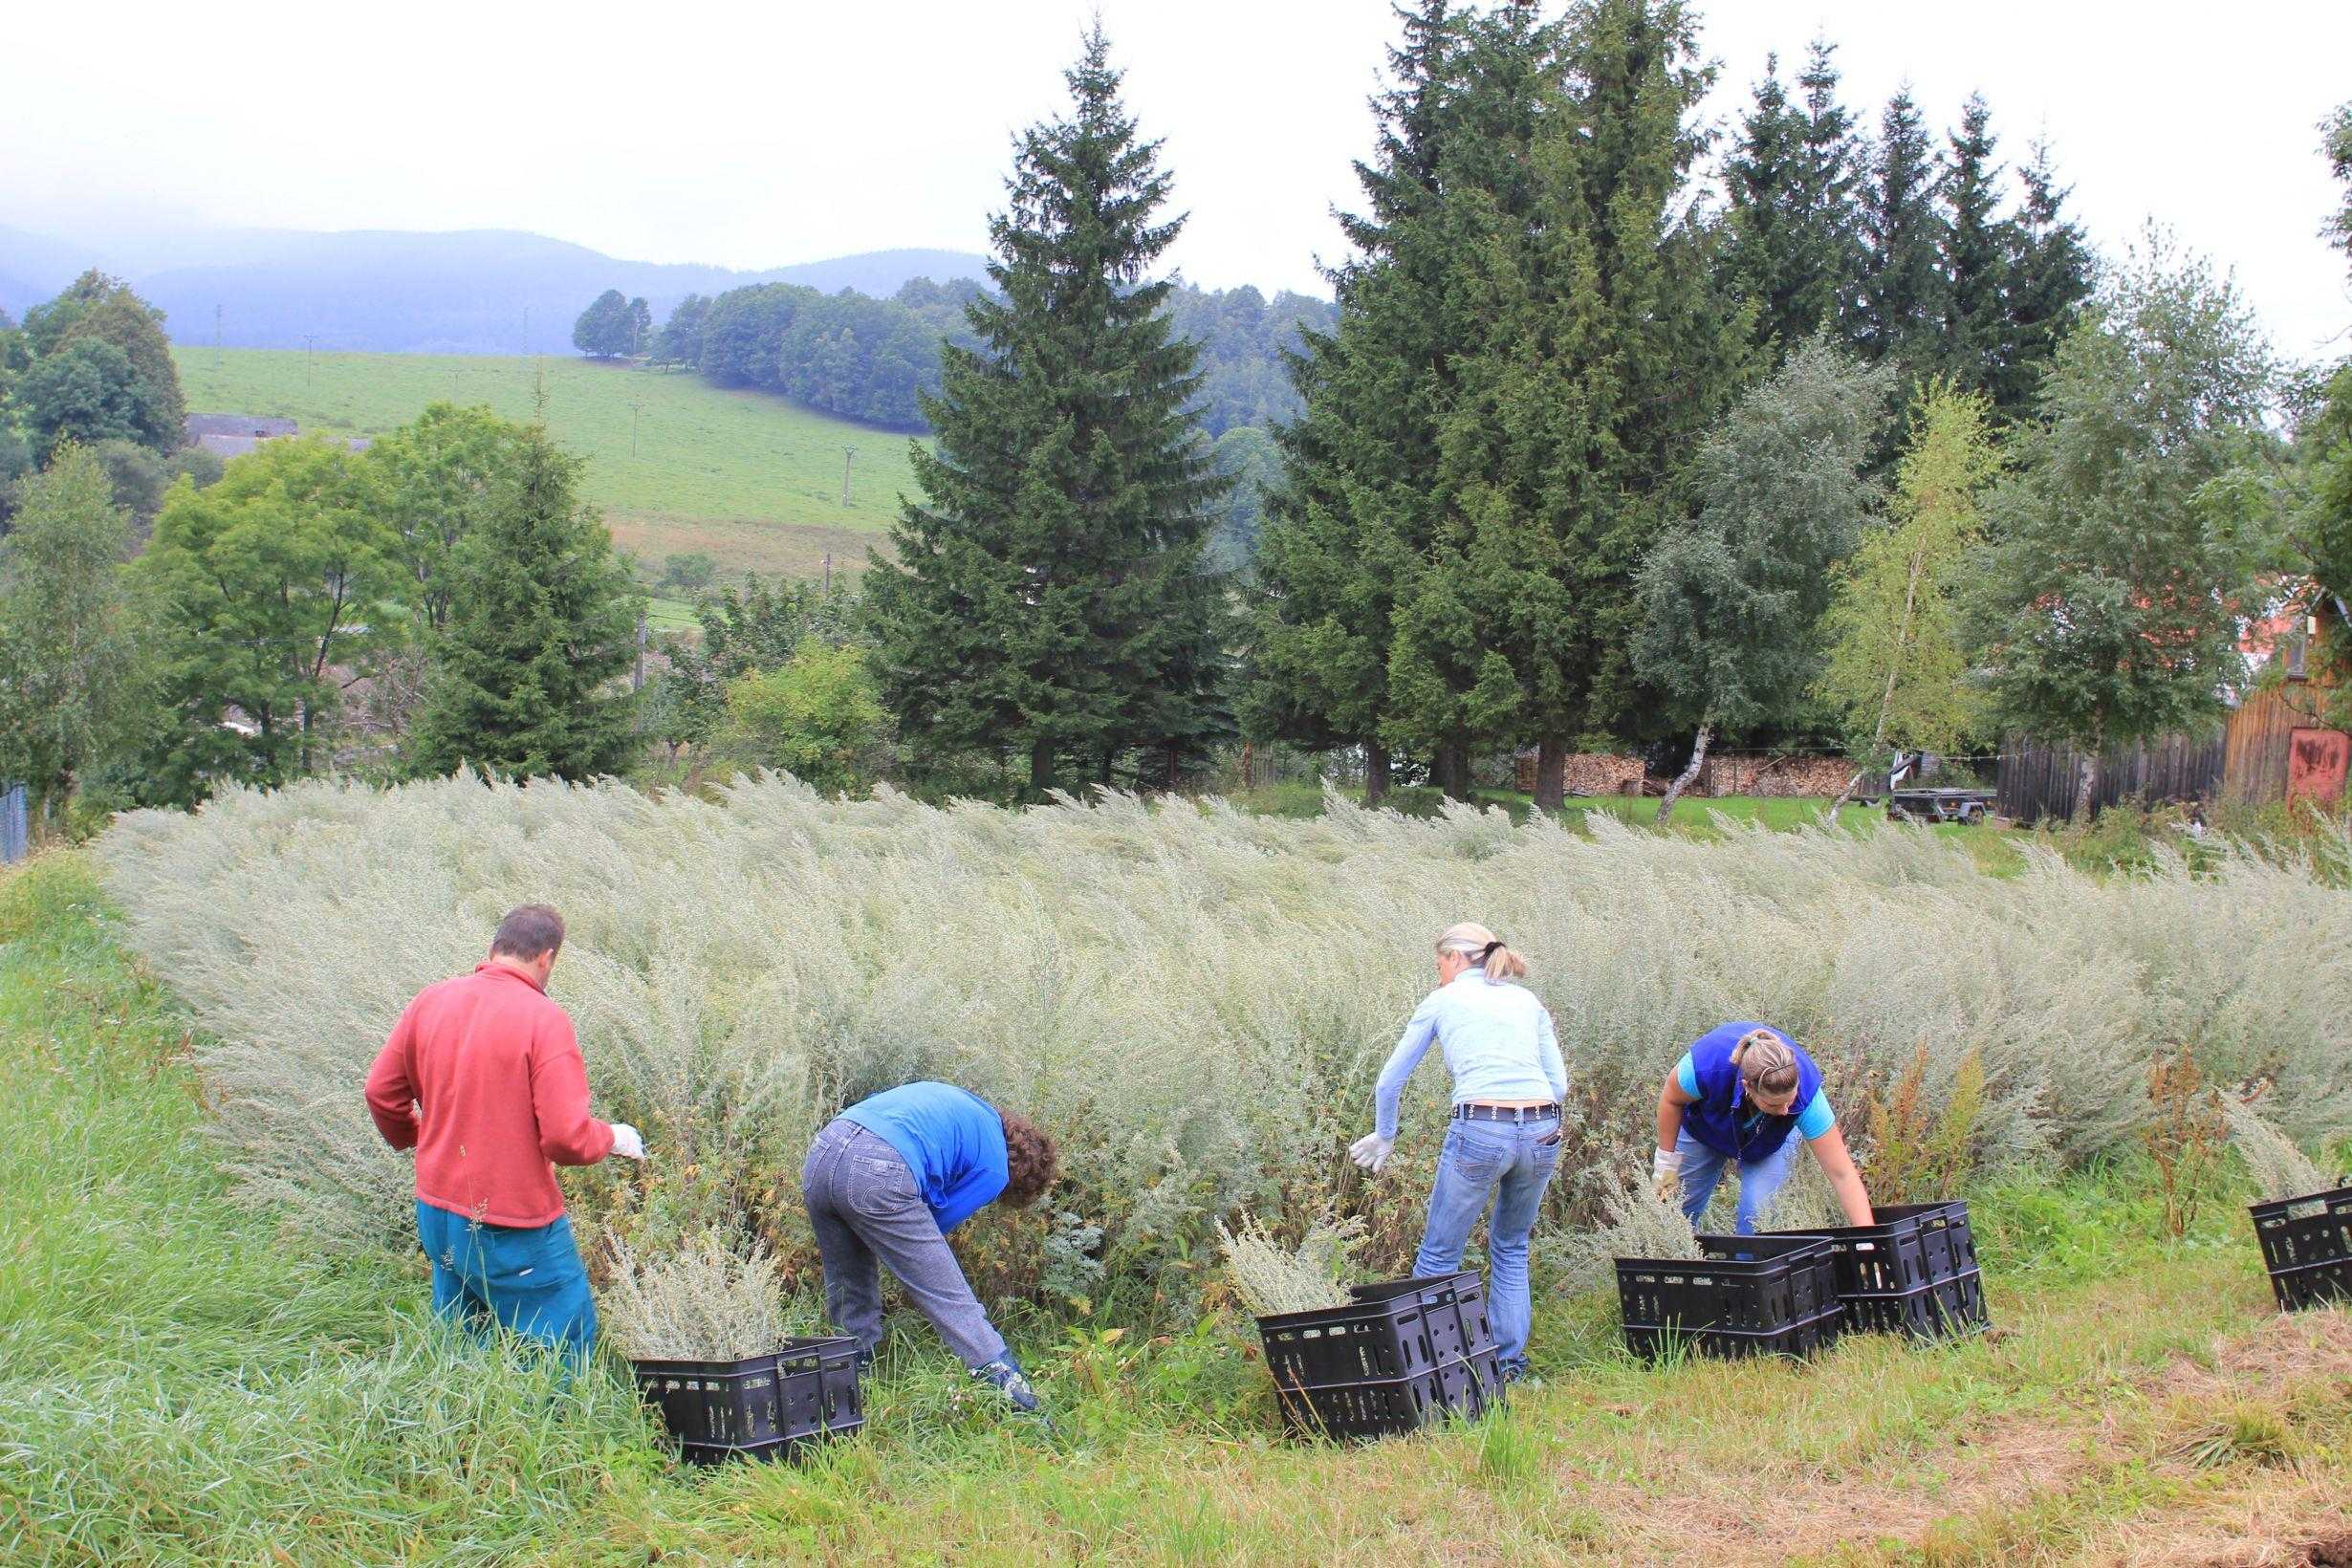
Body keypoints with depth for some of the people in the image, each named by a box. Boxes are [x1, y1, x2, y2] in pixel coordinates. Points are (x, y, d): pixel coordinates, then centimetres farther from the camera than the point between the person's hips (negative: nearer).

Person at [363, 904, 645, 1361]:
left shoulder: (431, 1001, 0)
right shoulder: (544, 1019, -17)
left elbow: (381, 1092, 9)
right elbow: (568, 1138, -21)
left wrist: (411, 1137, 29)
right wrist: (613, 1138, 0)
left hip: (436, 1213, 7)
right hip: (514, 1229, -6)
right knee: (565, 1344, 5)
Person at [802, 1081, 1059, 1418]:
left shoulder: (961, 1102, 34)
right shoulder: (994, 1169, 12)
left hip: (820, 1152, 7)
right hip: (878, 1176, -7)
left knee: (849, 1291, 24)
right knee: (951, 1301, 0)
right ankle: (1019, 1402, 0)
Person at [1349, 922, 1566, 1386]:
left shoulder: (1442, 1000, 13)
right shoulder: (1528, 1001, 20)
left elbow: (1390, 1081, 18)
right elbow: (1558, 1082, 14)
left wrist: (1384, 1137, 33)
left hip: (1479, 1135, -4)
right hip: (1542, 1131, 4)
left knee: (1439, 1255, 8)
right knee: (1510, 1246, 24)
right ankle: (1509, 1359, 22)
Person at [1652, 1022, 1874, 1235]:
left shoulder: (1804, 1088, -42)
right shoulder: (1708, 1063, -44)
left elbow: (1842, 1174, -37)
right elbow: (1671, 1099, -19)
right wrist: (1666, 1160, -11)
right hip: (1705, 1126, 0)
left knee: (1758, 1212, -18)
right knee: (1681, 1213, 10)